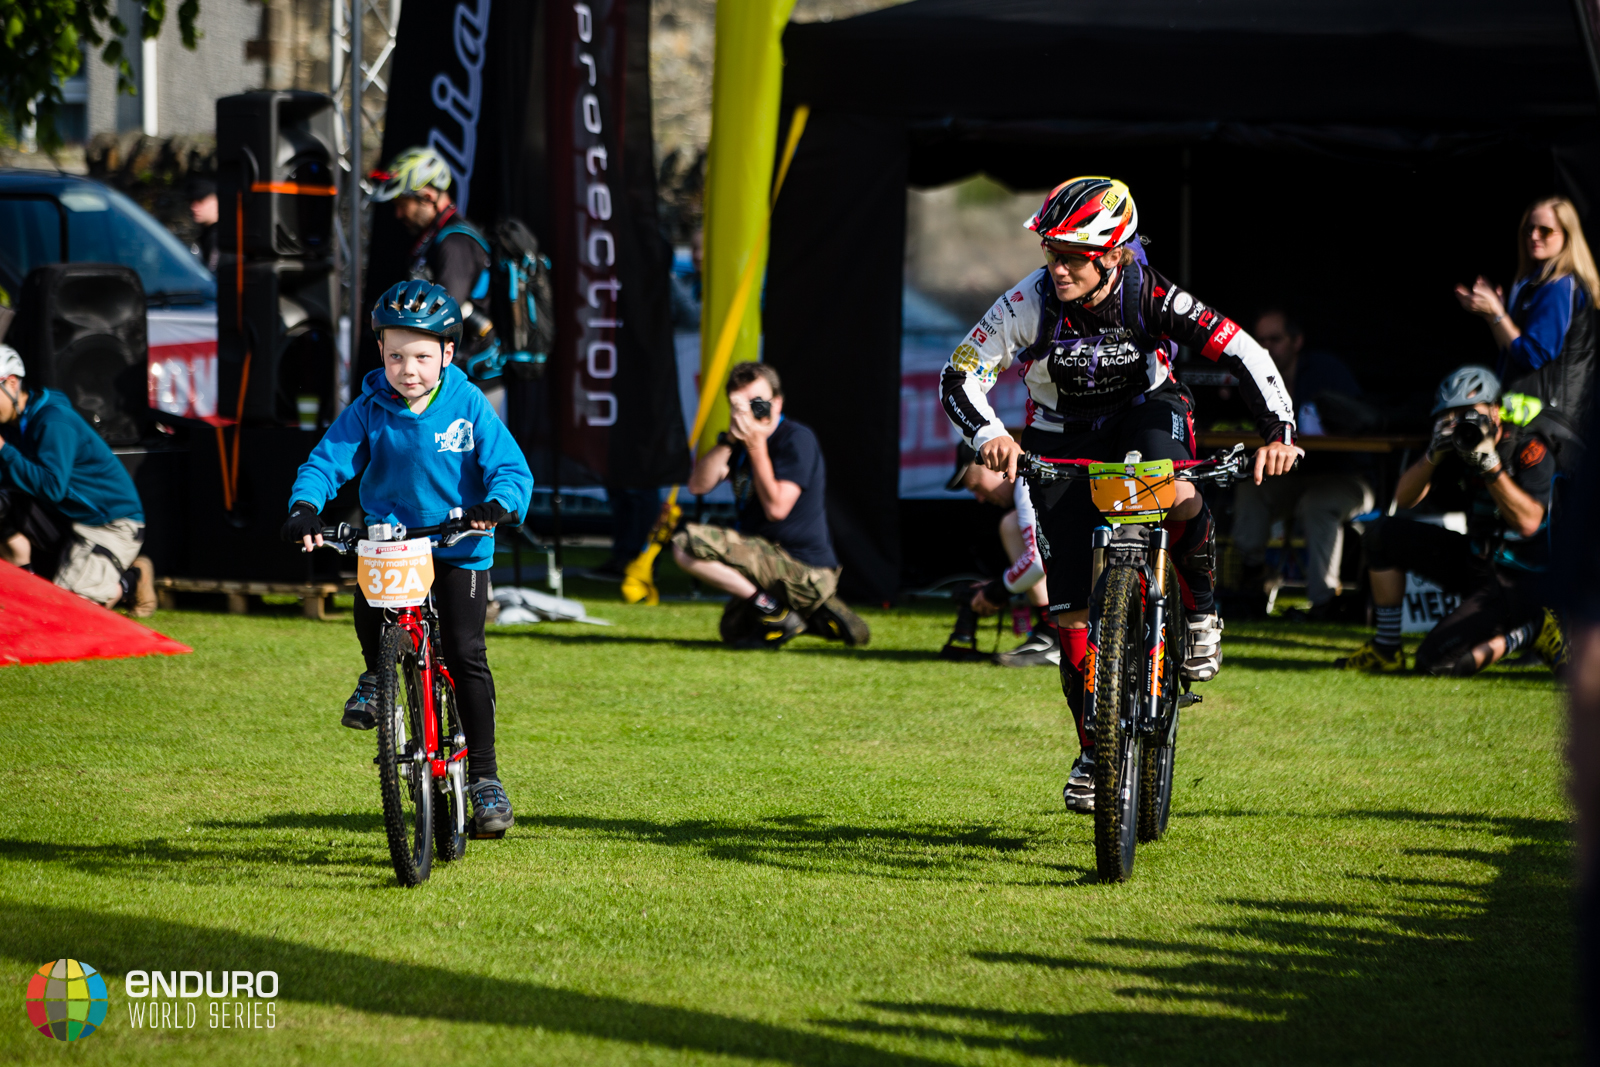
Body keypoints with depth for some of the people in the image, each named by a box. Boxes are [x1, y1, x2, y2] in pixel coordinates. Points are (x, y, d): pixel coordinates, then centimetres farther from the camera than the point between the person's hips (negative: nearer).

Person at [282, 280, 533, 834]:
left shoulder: (468, 406, -8)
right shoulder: (369, 411, -5)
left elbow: (510, 467, -12)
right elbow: (327, 461, -8)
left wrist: (497, 504, -34)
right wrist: (304, 507, -29)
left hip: (459, 545, -1)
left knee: (466, 654, -9)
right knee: (368, 603, -29)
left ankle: (484, 775, 1)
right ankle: (376, 675, 6)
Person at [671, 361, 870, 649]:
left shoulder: (797, 439, -14)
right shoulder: (744, 439, 12)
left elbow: (776, 507, -24)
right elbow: (698, 485, 1)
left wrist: (756, 446, -20)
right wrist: (729, 439, -10)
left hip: (803, 570, -10)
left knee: (687, 544, -21)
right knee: (733, 631, 29)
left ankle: (773, 610, -16)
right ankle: (816, 615, 17)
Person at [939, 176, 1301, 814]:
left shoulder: (1151, 299, -26)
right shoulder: (1030, 304, -25)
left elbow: (1246, 356, -24)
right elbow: (960, 378, -24)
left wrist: (1278, 432, -37)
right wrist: (989, 435, -43)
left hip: (1143, 410, -1)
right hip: (1063, 442, 1)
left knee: (1176, 498, -38)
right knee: (1074, 611, -4)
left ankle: (1201, 613, -8)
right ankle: (1094, 749, 14)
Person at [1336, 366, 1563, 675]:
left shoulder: (1530, 448, -17)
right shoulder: (1461, 446, 2)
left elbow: (1528, 522, -28)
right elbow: (1404, 498, -2)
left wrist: (1489, 463, -32)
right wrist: (1434, 453, -20)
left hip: (1515, 582, -8)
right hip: (1474, 559, 8)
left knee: (1436, 661, -20)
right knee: (1383, 534, 1)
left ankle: (1529, 631, 2)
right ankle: (1386, 649, 8)